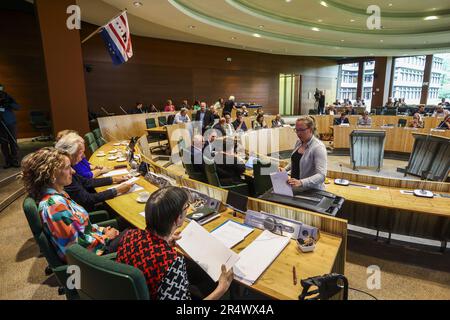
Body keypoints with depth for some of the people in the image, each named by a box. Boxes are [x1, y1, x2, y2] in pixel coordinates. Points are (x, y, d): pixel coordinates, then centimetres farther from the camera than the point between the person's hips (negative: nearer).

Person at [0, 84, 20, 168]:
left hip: (11, 125, -1)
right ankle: (8, 162, 9)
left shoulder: (8, 99, 2)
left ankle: (15, 161, 5)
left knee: (13, 143, -1)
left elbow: (18, 107, -6)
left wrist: (10, 104, -23)